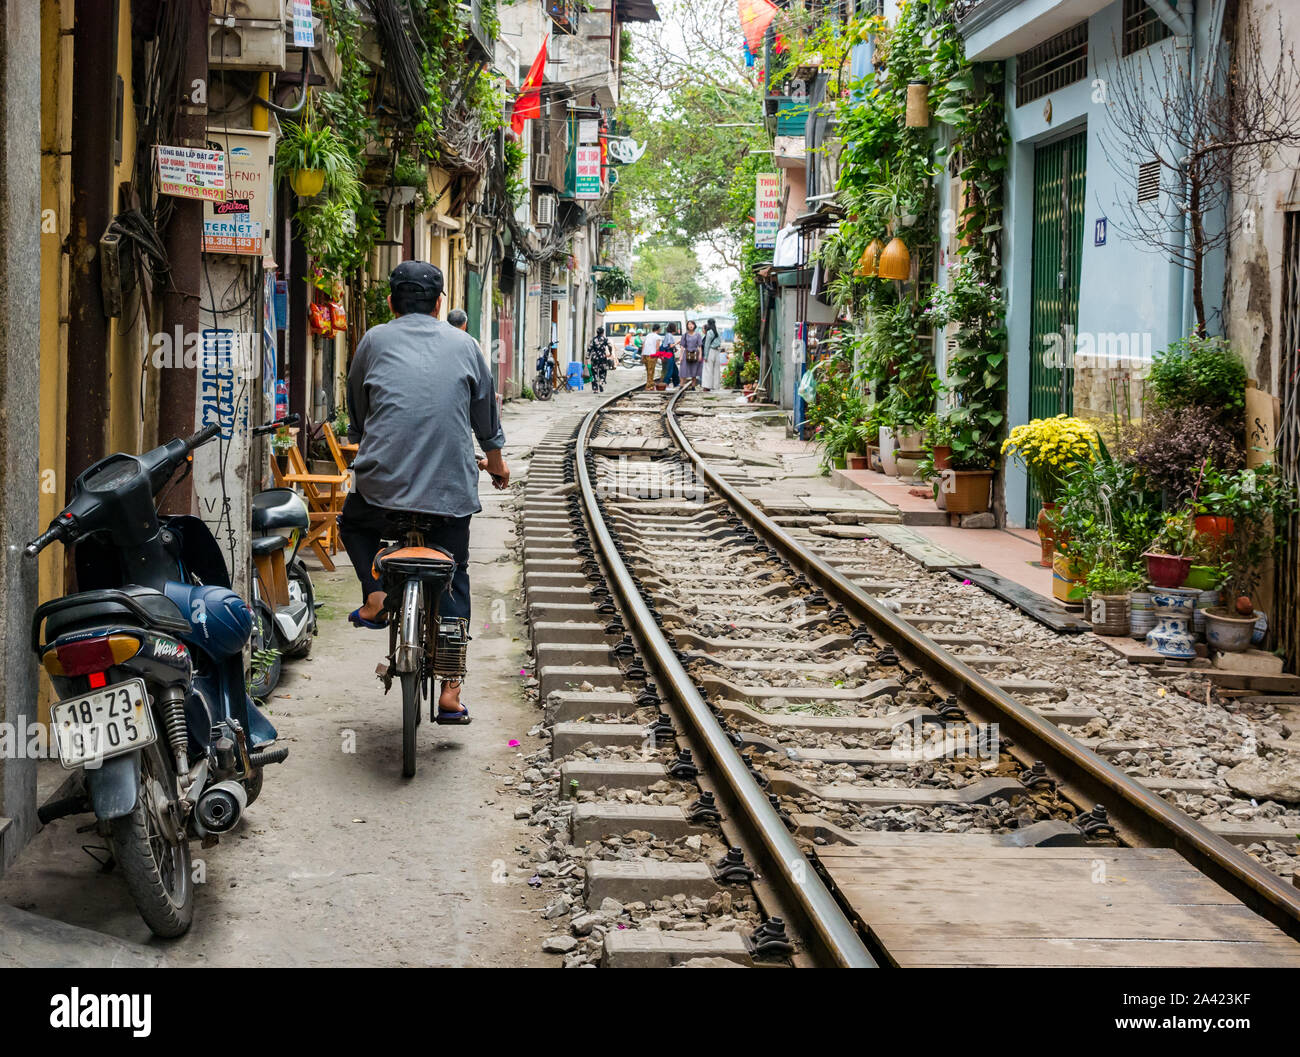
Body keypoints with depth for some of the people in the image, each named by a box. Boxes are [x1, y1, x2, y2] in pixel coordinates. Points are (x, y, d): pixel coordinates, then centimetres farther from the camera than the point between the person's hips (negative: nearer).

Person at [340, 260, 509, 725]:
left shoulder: (374, 341, 9)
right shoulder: (464, 345, 11)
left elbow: (356, 413, 20)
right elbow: (486, 414, 21)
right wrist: (495, 462, 40)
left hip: (382, 480, -1)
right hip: (452, 489, 1)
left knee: (353, 524, 31)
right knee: (454, 580, 14)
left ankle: (375, 596, 8)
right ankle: (450, 690, 10)